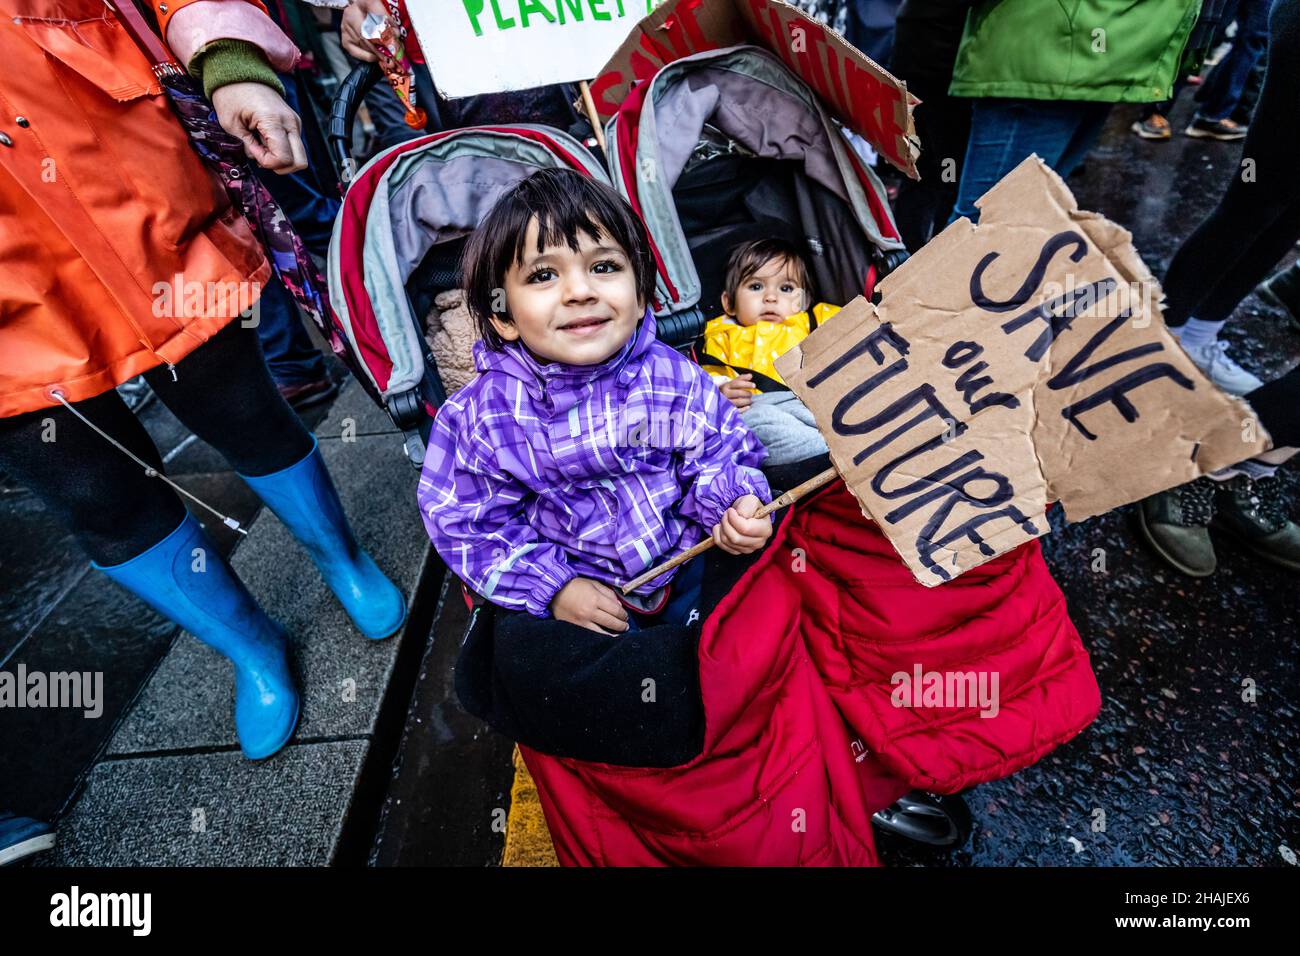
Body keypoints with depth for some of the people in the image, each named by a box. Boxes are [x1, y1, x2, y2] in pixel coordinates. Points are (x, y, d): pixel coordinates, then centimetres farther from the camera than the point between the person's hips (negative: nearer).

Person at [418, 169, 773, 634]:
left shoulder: (674, 378, -14)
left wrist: (733, 505, -25)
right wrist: (552, 587, -15)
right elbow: (470, 524, -8)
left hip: (682, 564, 2)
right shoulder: (483, 414, -16)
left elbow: (718, 454, -3)